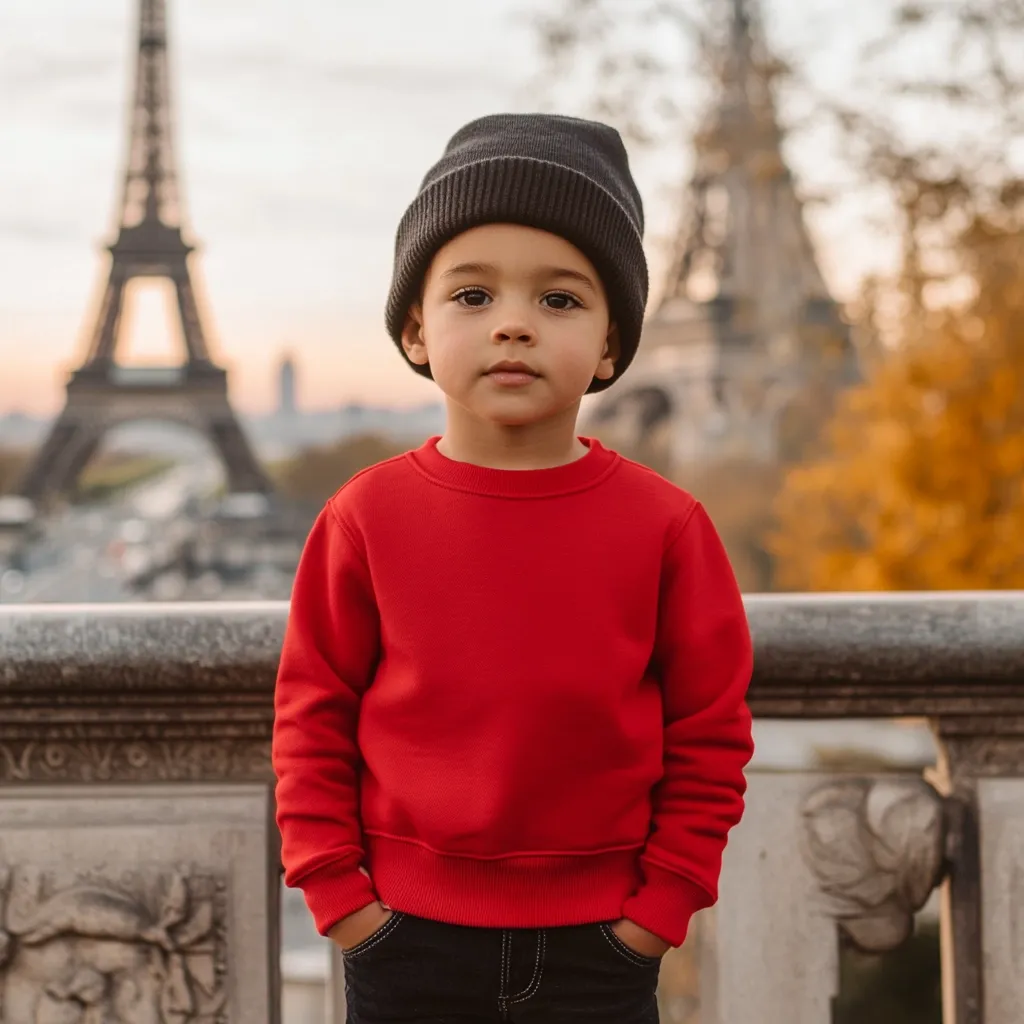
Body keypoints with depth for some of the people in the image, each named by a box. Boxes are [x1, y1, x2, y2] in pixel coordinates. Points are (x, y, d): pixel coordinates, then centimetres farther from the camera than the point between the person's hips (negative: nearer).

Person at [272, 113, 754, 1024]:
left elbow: (709, 733, 0)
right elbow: (312, 715, 2)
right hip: (409, 941, 1)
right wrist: (336, 892, -2)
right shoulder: (367, 518, -5)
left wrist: (661, 905, -3)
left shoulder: (665, 525, -6)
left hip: (597, 947, 0)